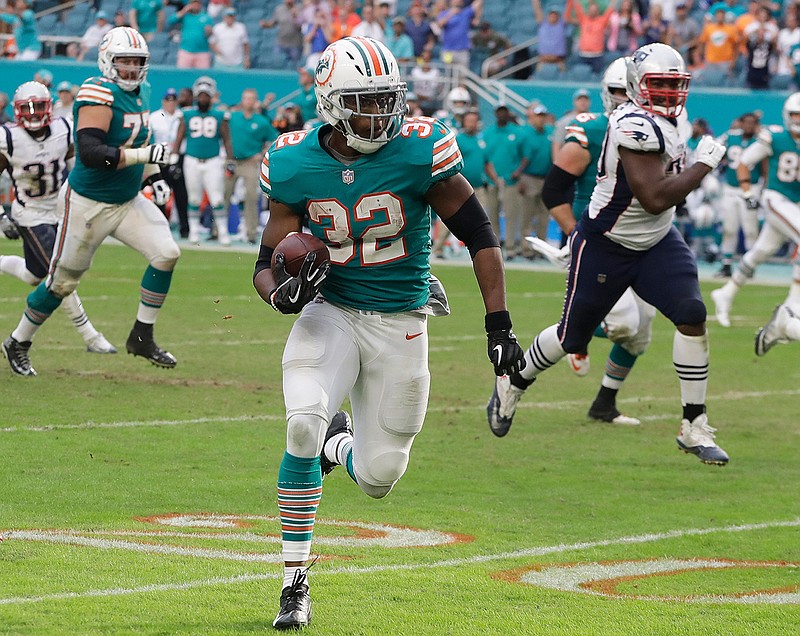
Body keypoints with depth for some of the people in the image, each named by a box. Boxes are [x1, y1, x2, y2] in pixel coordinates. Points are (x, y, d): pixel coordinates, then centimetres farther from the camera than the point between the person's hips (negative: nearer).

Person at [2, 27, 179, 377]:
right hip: (88, 204, -7)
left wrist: (153, 177, 13)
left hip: (127, 201, 7)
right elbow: (89, 152, -33)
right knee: (62, 281, 5)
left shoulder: (139, 93, 5)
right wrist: (143, 156, -36)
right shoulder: (99, 95, -23)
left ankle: (142, 336, 3)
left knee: (166, 254, -9)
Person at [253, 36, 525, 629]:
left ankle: (338, 443, 43)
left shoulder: (419, 152, -15)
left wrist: (500, 327, -9)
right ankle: (296, 581, -12)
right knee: (303, 421, -28)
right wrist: (281, 290, -24)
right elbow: (269, 262, 1)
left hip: (401, 323, 0)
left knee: (377, 478, 2)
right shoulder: (296, 166, -8)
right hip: (331, 313, 0)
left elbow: (480, 235, -6)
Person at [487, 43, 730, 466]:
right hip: (605, 248, -7)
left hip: (655, 244, 7)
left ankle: (694, 428, -7)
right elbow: (655, 198, -34)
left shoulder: (664, 120, 2)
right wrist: (704, 164, -26)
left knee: (692, 316, -13)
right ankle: (512, 384, 39)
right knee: (572, 338, 9)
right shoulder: (637, 126, -28)